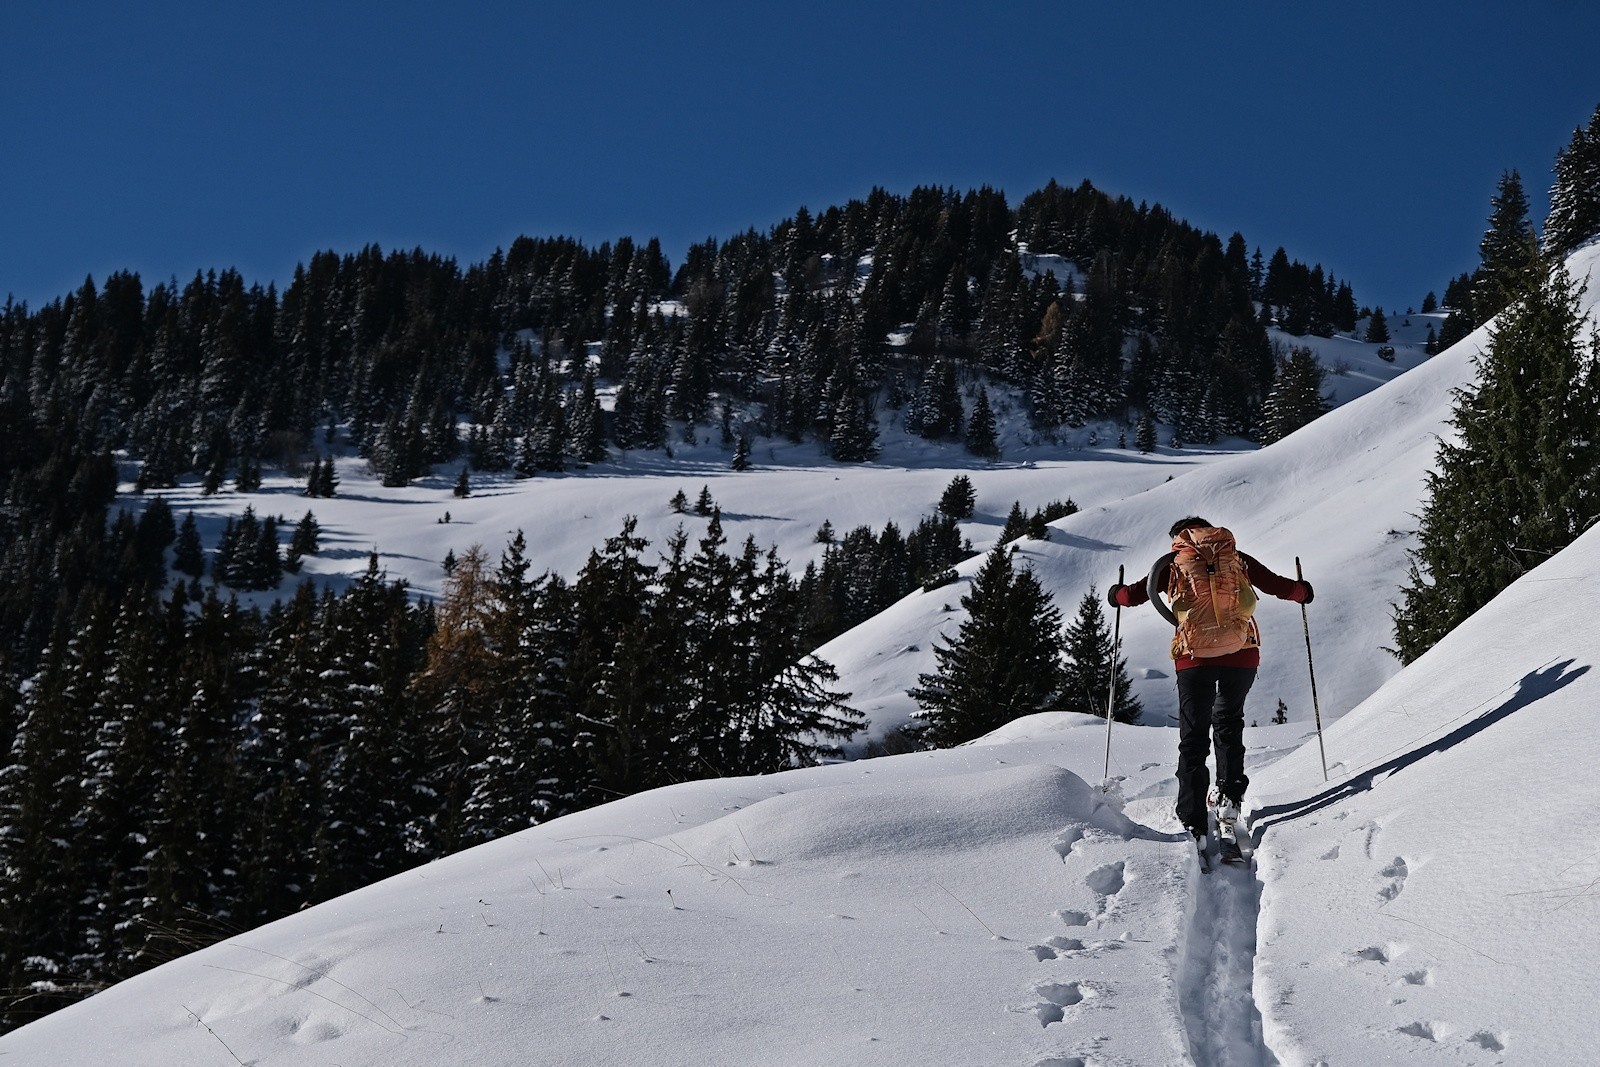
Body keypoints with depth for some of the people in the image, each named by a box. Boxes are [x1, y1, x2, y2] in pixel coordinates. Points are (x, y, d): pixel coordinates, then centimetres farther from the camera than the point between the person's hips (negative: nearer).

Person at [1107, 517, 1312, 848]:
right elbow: (1277, 585, 17)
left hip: (1194, 656, -1)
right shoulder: (1237, 559, 14)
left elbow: (1137, 594, 7)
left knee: (1193, 738, 6)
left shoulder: (1173, 562, 10)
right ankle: (1229, 798, 10)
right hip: (1241, 654, 1)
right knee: (1229, 723, 24)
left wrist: (1117, 595, 30)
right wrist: (1302, 592, 39)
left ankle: (1194, 824, -1)